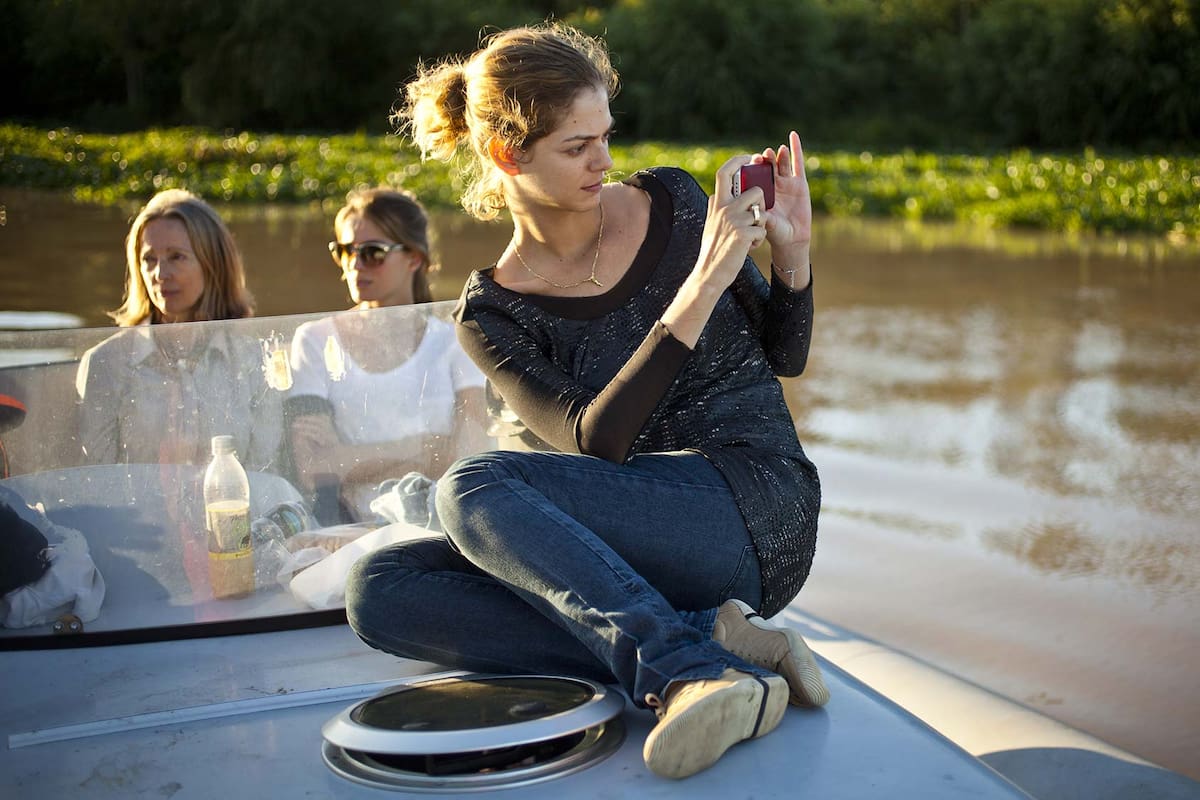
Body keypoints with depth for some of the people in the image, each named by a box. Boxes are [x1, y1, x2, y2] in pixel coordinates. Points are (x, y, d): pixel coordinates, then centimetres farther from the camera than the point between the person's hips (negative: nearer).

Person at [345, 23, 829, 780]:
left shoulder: (673, 202, 3)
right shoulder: (493, 314, 3)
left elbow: (785, 356, 12)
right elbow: (594, 444, -13)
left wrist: (793, 252, -9)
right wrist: (703, 286, -22)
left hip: (759, 510, -3)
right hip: (647, 549, 3)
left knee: (473, 487, -25)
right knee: (380, 588, -20)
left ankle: (679, 668, -37)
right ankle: (702, 641, -30)